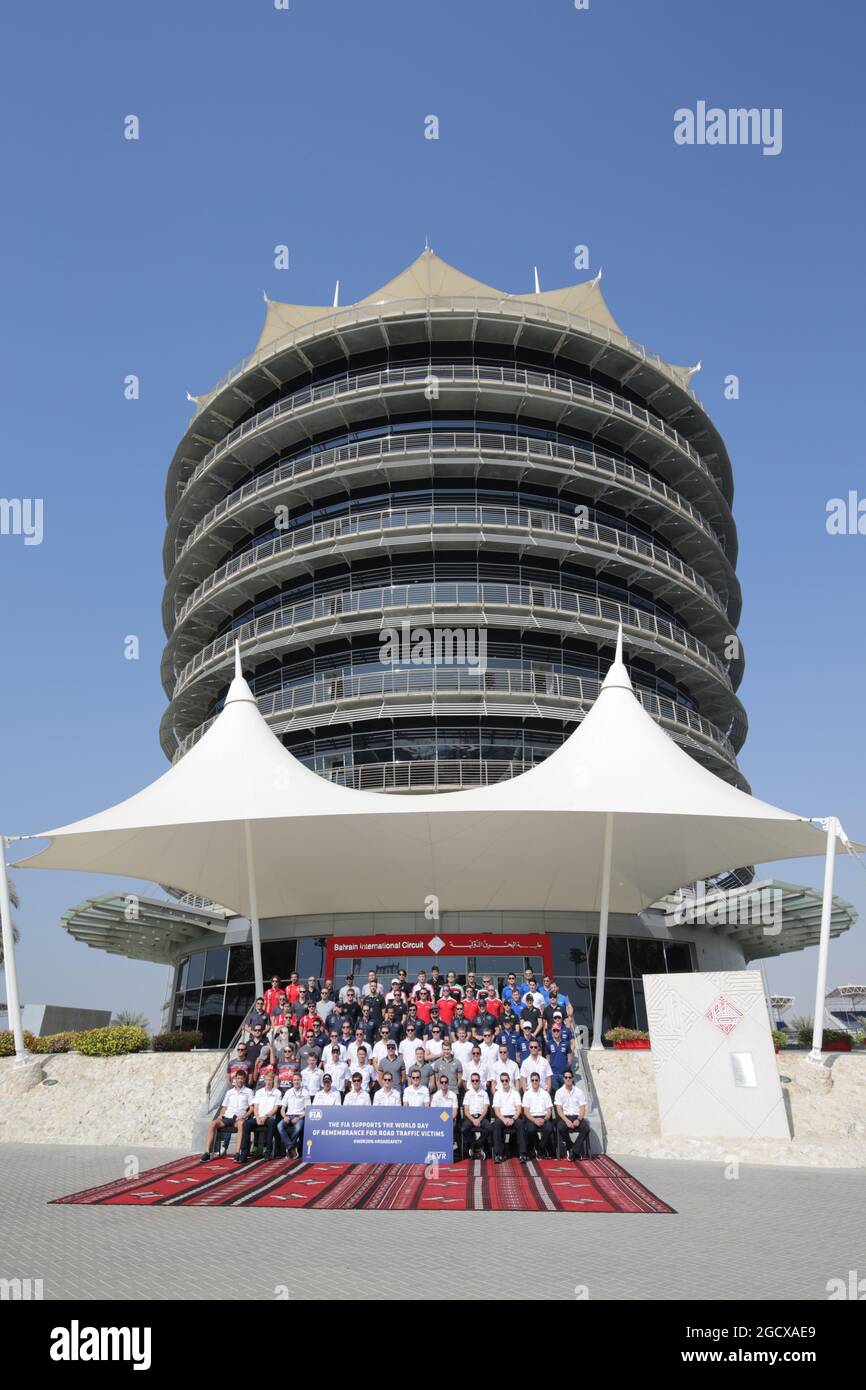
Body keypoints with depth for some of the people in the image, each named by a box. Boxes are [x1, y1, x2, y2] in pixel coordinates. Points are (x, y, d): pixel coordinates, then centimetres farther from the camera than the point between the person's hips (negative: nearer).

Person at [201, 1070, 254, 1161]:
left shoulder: (248, 1091, 14)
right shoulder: (229, 1092, 25)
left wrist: (244, 1116, -11)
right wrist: (220, 1115, 3)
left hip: (238, 1118, -4)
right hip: (227, 1117, 4)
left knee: (241, 1124, -41)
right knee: (212, 1123, -27)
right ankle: (207, 1152, -31)